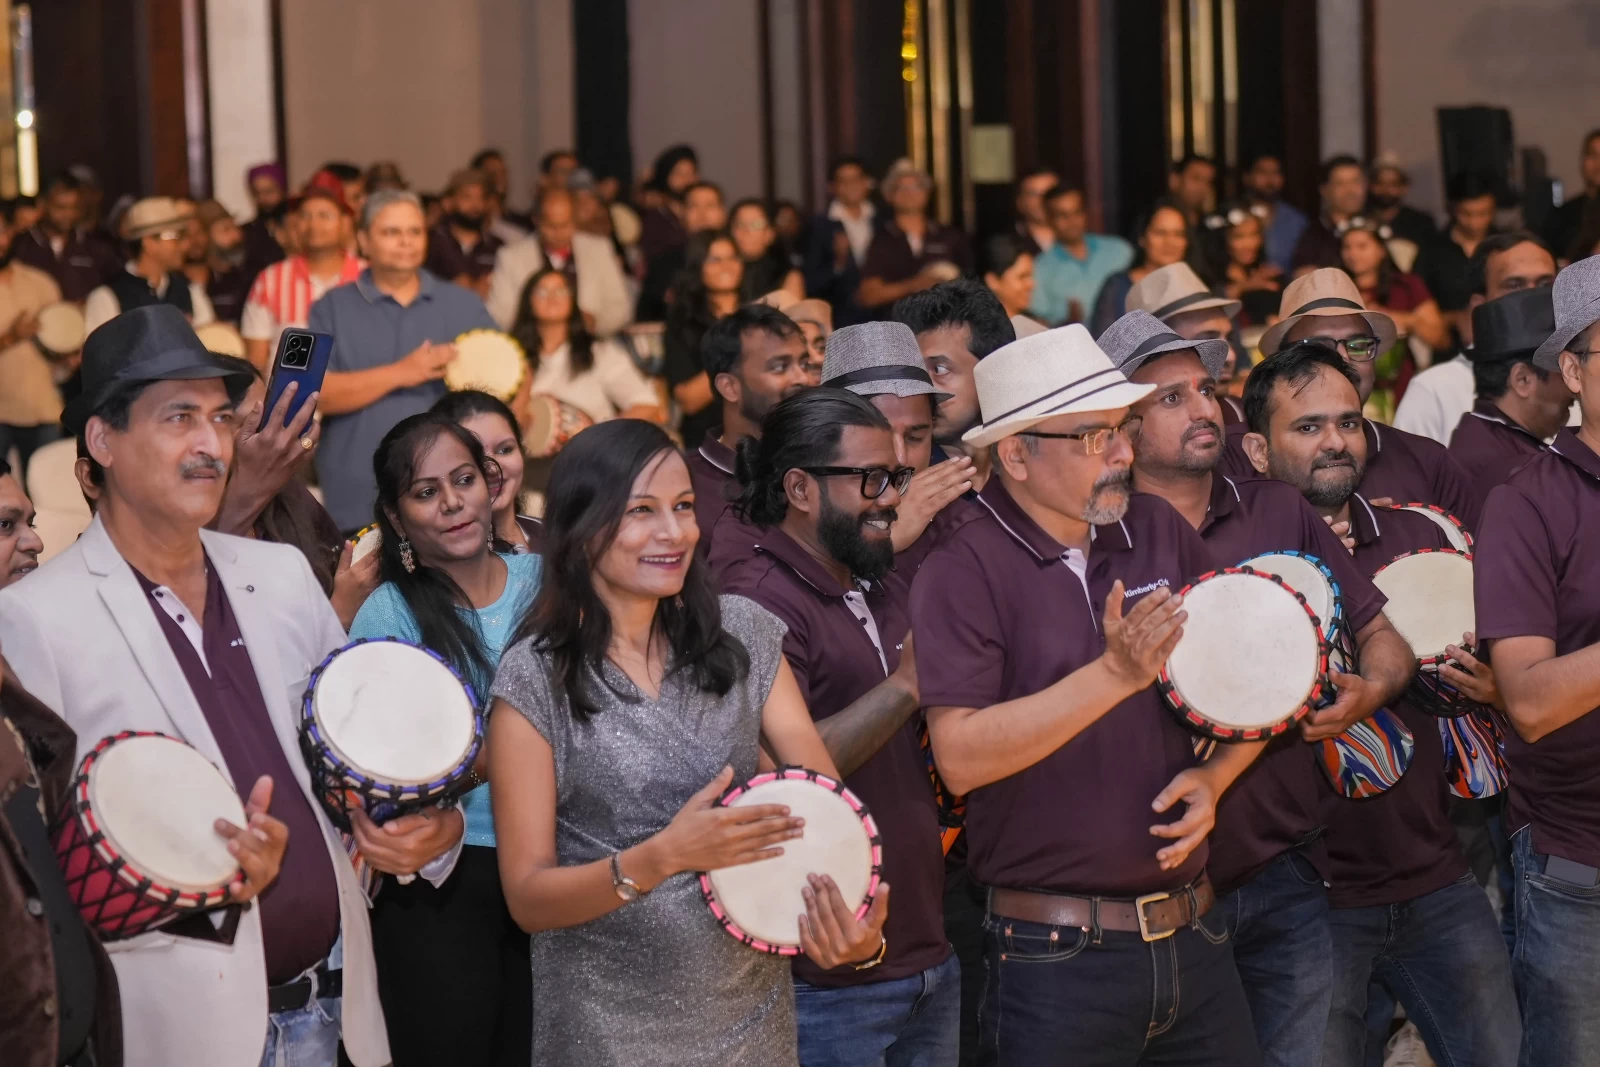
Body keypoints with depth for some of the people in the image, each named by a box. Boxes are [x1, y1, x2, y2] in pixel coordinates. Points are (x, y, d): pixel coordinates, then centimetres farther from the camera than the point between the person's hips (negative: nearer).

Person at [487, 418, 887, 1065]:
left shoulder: (742, 633, 0)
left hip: (752, 1008, 3)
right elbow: (527, 897, -11)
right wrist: (661, 857, -27)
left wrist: (855, 914, -24)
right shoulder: (534, 678, -11)